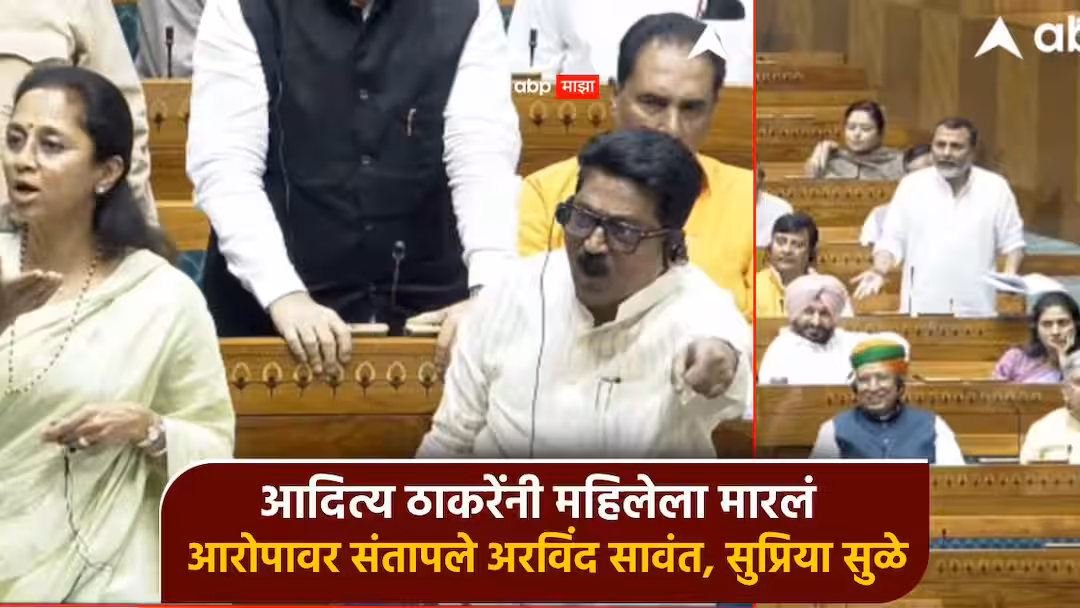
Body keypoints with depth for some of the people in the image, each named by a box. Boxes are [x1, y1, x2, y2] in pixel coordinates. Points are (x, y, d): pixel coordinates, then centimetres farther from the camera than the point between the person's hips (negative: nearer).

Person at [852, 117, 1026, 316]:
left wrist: (1010, 275, -8)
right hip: (921, 308, 0)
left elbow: (1012, 241, 9)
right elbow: (891, 240, 6)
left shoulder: (995, 187, 4)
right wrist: (879, 271, -11)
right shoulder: (911, 186, 4)